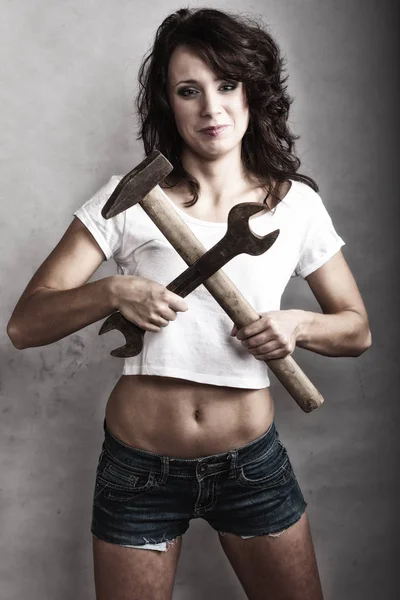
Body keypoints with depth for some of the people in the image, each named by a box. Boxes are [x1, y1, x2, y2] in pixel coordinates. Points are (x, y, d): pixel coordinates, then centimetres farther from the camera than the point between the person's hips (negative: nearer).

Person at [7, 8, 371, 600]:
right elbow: (24, 324, -11)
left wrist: (298, 324, -15)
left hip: (253, 461, 2)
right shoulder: (128, 199, -9)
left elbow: (357, 329, 6)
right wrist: (111, 291, -28)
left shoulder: (297, 203, -3)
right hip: (139, 466, -1)